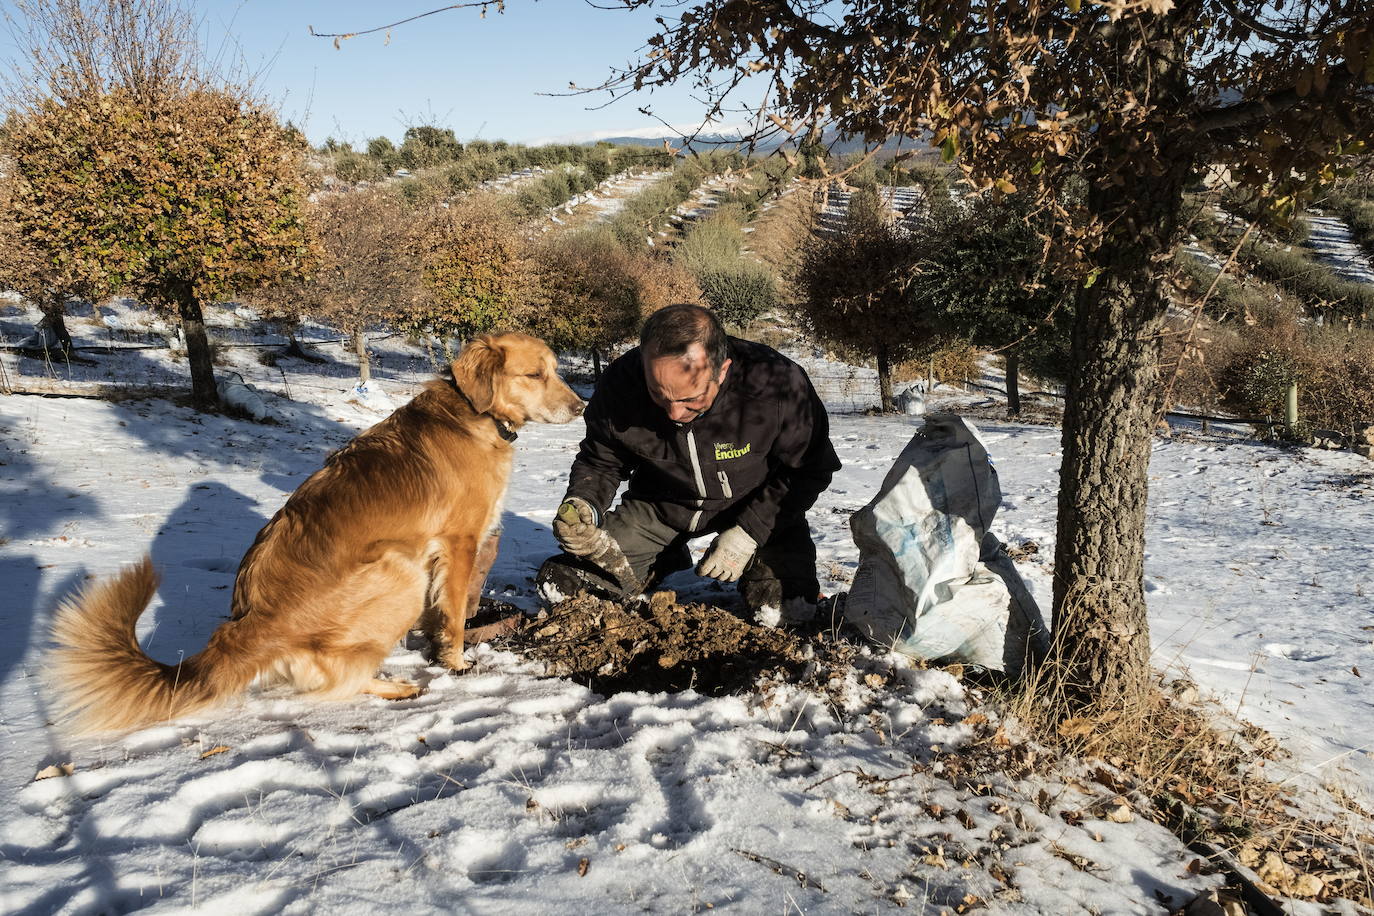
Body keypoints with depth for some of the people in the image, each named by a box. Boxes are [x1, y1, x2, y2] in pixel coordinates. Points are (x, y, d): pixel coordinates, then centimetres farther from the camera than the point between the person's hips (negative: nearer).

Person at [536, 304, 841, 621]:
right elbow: (600, 463, -5)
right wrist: (581, 504, -27)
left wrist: (749, 532, -22)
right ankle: (666, 560, 20)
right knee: (558, 585, -7)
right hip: (661, 502, 2)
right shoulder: (619, 384, -24)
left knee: (789, 608, -25)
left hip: (755, 503, -2)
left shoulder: (778, 384, -32)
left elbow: (809, 469, -16)